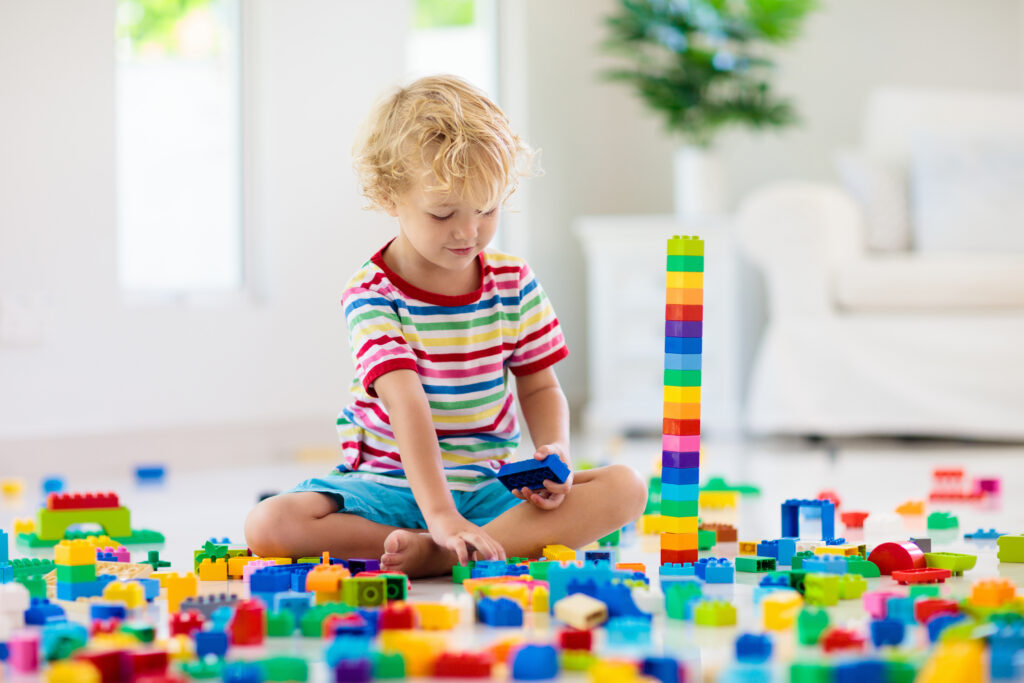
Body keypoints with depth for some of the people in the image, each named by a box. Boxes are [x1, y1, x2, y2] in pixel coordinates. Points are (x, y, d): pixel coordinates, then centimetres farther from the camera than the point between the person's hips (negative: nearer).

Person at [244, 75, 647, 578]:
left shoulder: (514, 284, 2)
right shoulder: (372, 295, -12)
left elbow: (540, 387, 11)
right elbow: (407, 406, -25)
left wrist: (554, 455, -12)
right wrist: (439, 514, -37)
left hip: (488, 485, 3)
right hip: (391, 483, -3)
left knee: (624, 488, -20)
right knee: (269, 526, -31)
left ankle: (434, 555, -29)